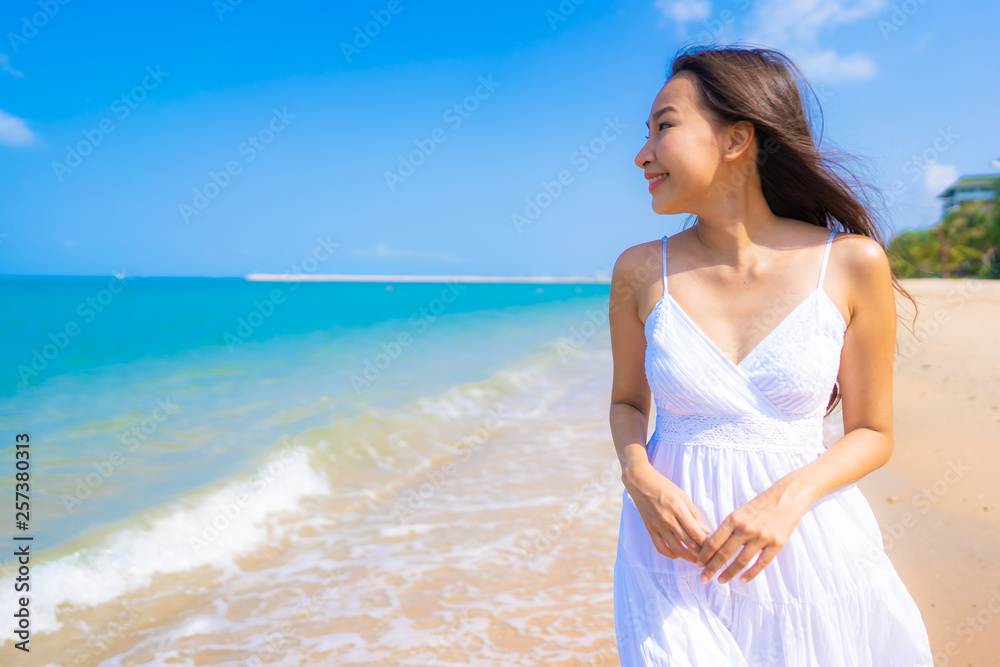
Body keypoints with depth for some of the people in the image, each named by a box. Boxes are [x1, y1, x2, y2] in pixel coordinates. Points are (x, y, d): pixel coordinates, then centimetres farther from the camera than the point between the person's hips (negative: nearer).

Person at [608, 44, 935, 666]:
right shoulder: (641, 271, -5)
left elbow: (872, 434, 0)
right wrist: (639, 479, -11)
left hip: (810, 548, 0)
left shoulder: (852, 263, -9)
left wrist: (791, 495, -17)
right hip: (677, 550, 1)